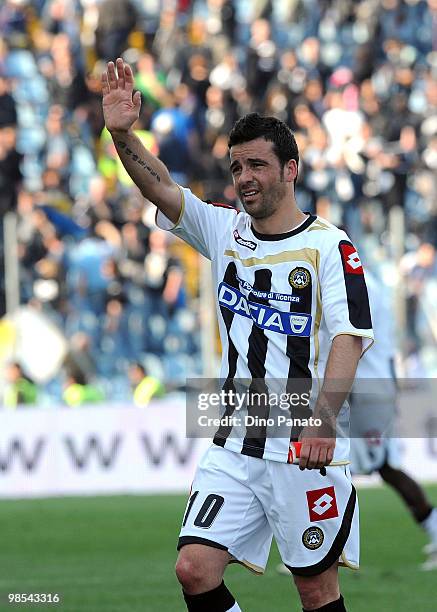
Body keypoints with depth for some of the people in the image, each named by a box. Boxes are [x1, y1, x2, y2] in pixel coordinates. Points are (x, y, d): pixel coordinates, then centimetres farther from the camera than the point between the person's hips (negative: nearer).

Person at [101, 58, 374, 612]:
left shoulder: (328, 246, -5)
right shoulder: (224, 231, 9)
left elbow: (349, 337, -16)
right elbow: (160, 187, -4)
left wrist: (323, 419, -30)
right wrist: (123, 134, -24)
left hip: (307, 449, -4)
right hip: (234, 447, 5)